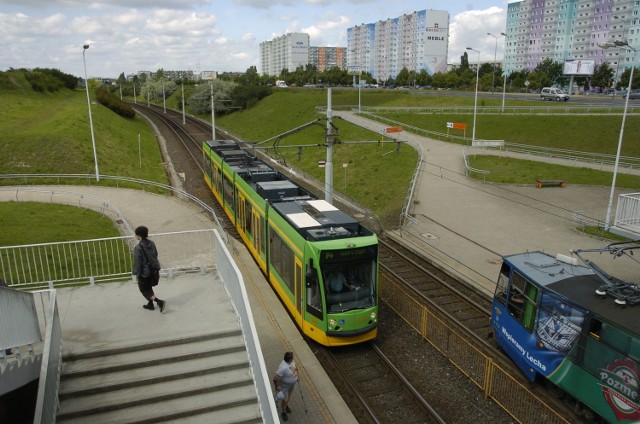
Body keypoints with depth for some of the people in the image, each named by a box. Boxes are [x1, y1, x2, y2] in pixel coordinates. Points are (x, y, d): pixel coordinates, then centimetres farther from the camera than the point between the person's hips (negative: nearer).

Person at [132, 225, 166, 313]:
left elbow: (137, 262, -19)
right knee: (149, 287, 25)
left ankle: (160, 302, -3)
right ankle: (150, 304, 35)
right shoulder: (152, 243, -2)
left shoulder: (138, 248, -23)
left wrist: (137, 273, -9)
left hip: (144, 272, -7)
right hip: (153, 270, 7)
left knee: (144, 289, 10)